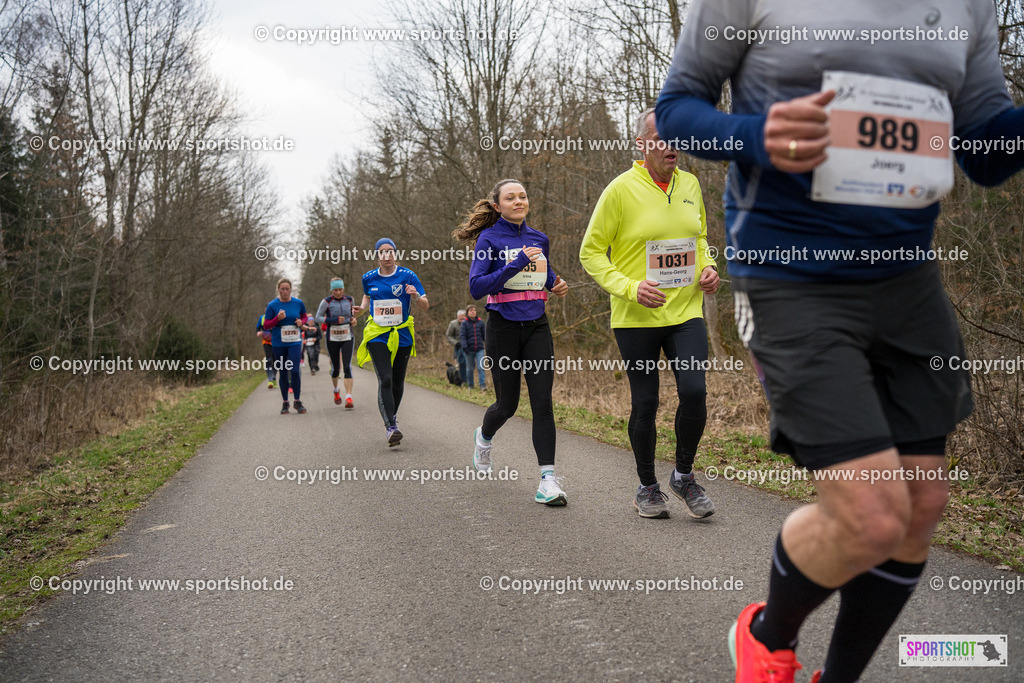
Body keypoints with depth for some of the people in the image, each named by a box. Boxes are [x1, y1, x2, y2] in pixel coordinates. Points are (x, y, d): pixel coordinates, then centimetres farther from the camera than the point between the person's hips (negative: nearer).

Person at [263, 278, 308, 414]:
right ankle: (285, 403, 19)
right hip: (278, 343, 0)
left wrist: (301, 322, -4)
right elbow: (266, 325, -1)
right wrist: (278, 319, -18)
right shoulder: (272, 305, -3)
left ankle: (297, 402, 0)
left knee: (295, 371, -12)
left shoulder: (298, 303, 3)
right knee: (283, 374, 6)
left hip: (295, 342, 0)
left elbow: (305, 317, 19)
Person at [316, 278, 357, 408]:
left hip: (347, 338, 1)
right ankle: (336, 390, 40)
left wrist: (353, 319, 0)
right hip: (332, 339, -1)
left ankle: (348, 398, -18)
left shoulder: (349, 299, 3)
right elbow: (318, 318, -5)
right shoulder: (326, 302, -6)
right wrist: (334, 320, -17)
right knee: (335, 368, 9)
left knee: (347, 367, -13)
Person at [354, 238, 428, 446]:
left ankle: (392, 417, 37)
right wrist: (362, 308, 5)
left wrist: (415, 296, -23)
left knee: (398, 382, 10)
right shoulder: (368, 278, 4)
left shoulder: (407, 276, -4)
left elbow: (425, 307, -2)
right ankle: (391, 428, -22)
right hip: (377, 336, 0)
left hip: (402, 336, 0)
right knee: (385, 380, -16)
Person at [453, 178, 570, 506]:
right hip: (503, 328, -3)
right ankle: (484, 436, 43)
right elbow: (476, 287, -16)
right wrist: (516, 264, -24)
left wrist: (557, 284, 5)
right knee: (507, 404, 8)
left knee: (542, 401, -8)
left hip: (536, 326, 4)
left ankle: (548, 480, -9)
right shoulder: (489, 239, -5)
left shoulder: (538, 238, 10)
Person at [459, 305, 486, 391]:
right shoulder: (465, 323, 1)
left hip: (479, 349, 1)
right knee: (470, 368, 9)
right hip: (469, 349, -1)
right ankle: (470, 385, 22)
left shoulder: (480, 322, 7)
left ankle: (483, 385, -14)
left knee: (481, 367, -12)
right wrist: (464, 346, -14)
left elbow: (484, 334, 13)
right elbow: (462, 335, -3)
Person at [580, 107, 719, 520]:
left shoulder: (690, 184, 8)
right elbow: (591, 252, -5)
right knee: (644, 404, 4)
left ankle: (684, 475, 14)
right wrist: (628, 287, -18)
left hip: (686, 312, 4)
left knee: (694, 393, -10)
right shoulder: (621, 189, -8)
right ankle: (647, 487, 24)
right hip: (636, 318, -3)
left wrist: (707, 267, 3)